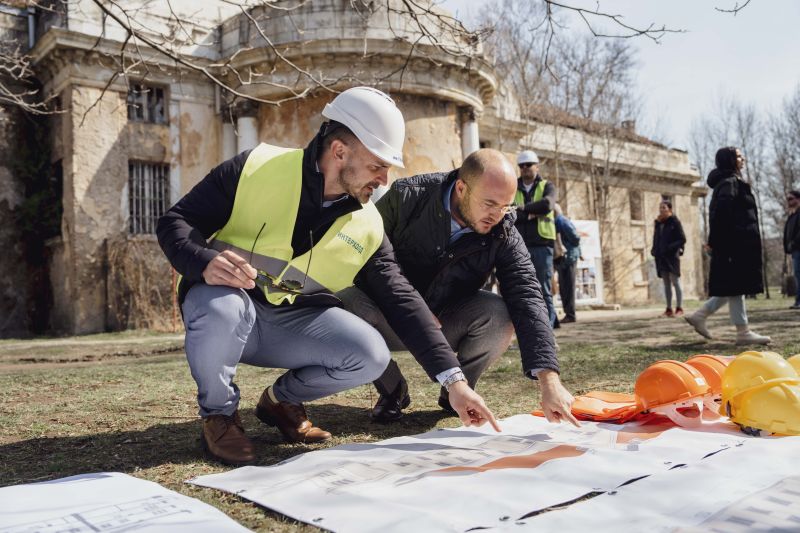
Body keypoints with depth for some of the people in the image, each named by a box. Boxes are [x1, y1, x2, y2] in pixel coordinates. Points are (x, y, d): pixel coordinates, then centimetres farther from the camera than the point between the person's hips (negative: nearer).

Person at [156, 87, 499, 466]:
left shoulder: (367, 225, -4)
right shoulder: (256, 169, -14)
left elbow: (401, 300, -4)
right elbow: (174, 222, -10)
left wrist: (453, 380, -9)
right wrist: (205, 263, -34)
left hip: (294, 320, 3)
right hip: (223, 303, -3)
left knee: (371, 355, -21)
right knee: (222, 308, -39)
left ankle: (282, 399, 10)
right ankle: (218, 414, -6)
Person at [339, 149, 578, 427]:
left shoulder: (504, 236, -16)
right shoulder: (405, 196, -20)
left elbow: (528, 300, -25)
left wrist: (549, 380, -36)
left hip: (447, 324, 1)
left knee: (500, 315, -30)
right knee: (349, 301, -33)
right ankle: (392, 391, -3)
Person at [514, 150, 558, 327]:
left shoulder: (546, 186, 8)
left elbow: (547, 204, -14)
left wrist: (523, 209, -8)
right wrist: (532, 213, -12)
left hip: (542, 244, -2)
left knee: (544, 289, -3)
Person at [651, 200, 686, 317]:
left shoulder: (675, 222, -5)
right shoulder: (658, 223, 12)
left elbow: (682, 239, -8)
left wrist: (670, 247, -20)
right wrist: (654, 250, 0)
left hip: (672, 256, -6)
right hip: (661, 257, 6)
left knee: (675, 282, -3)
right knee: (666, 284, 8)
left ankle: (679, 309, 0)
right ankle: (668, 309, 11)